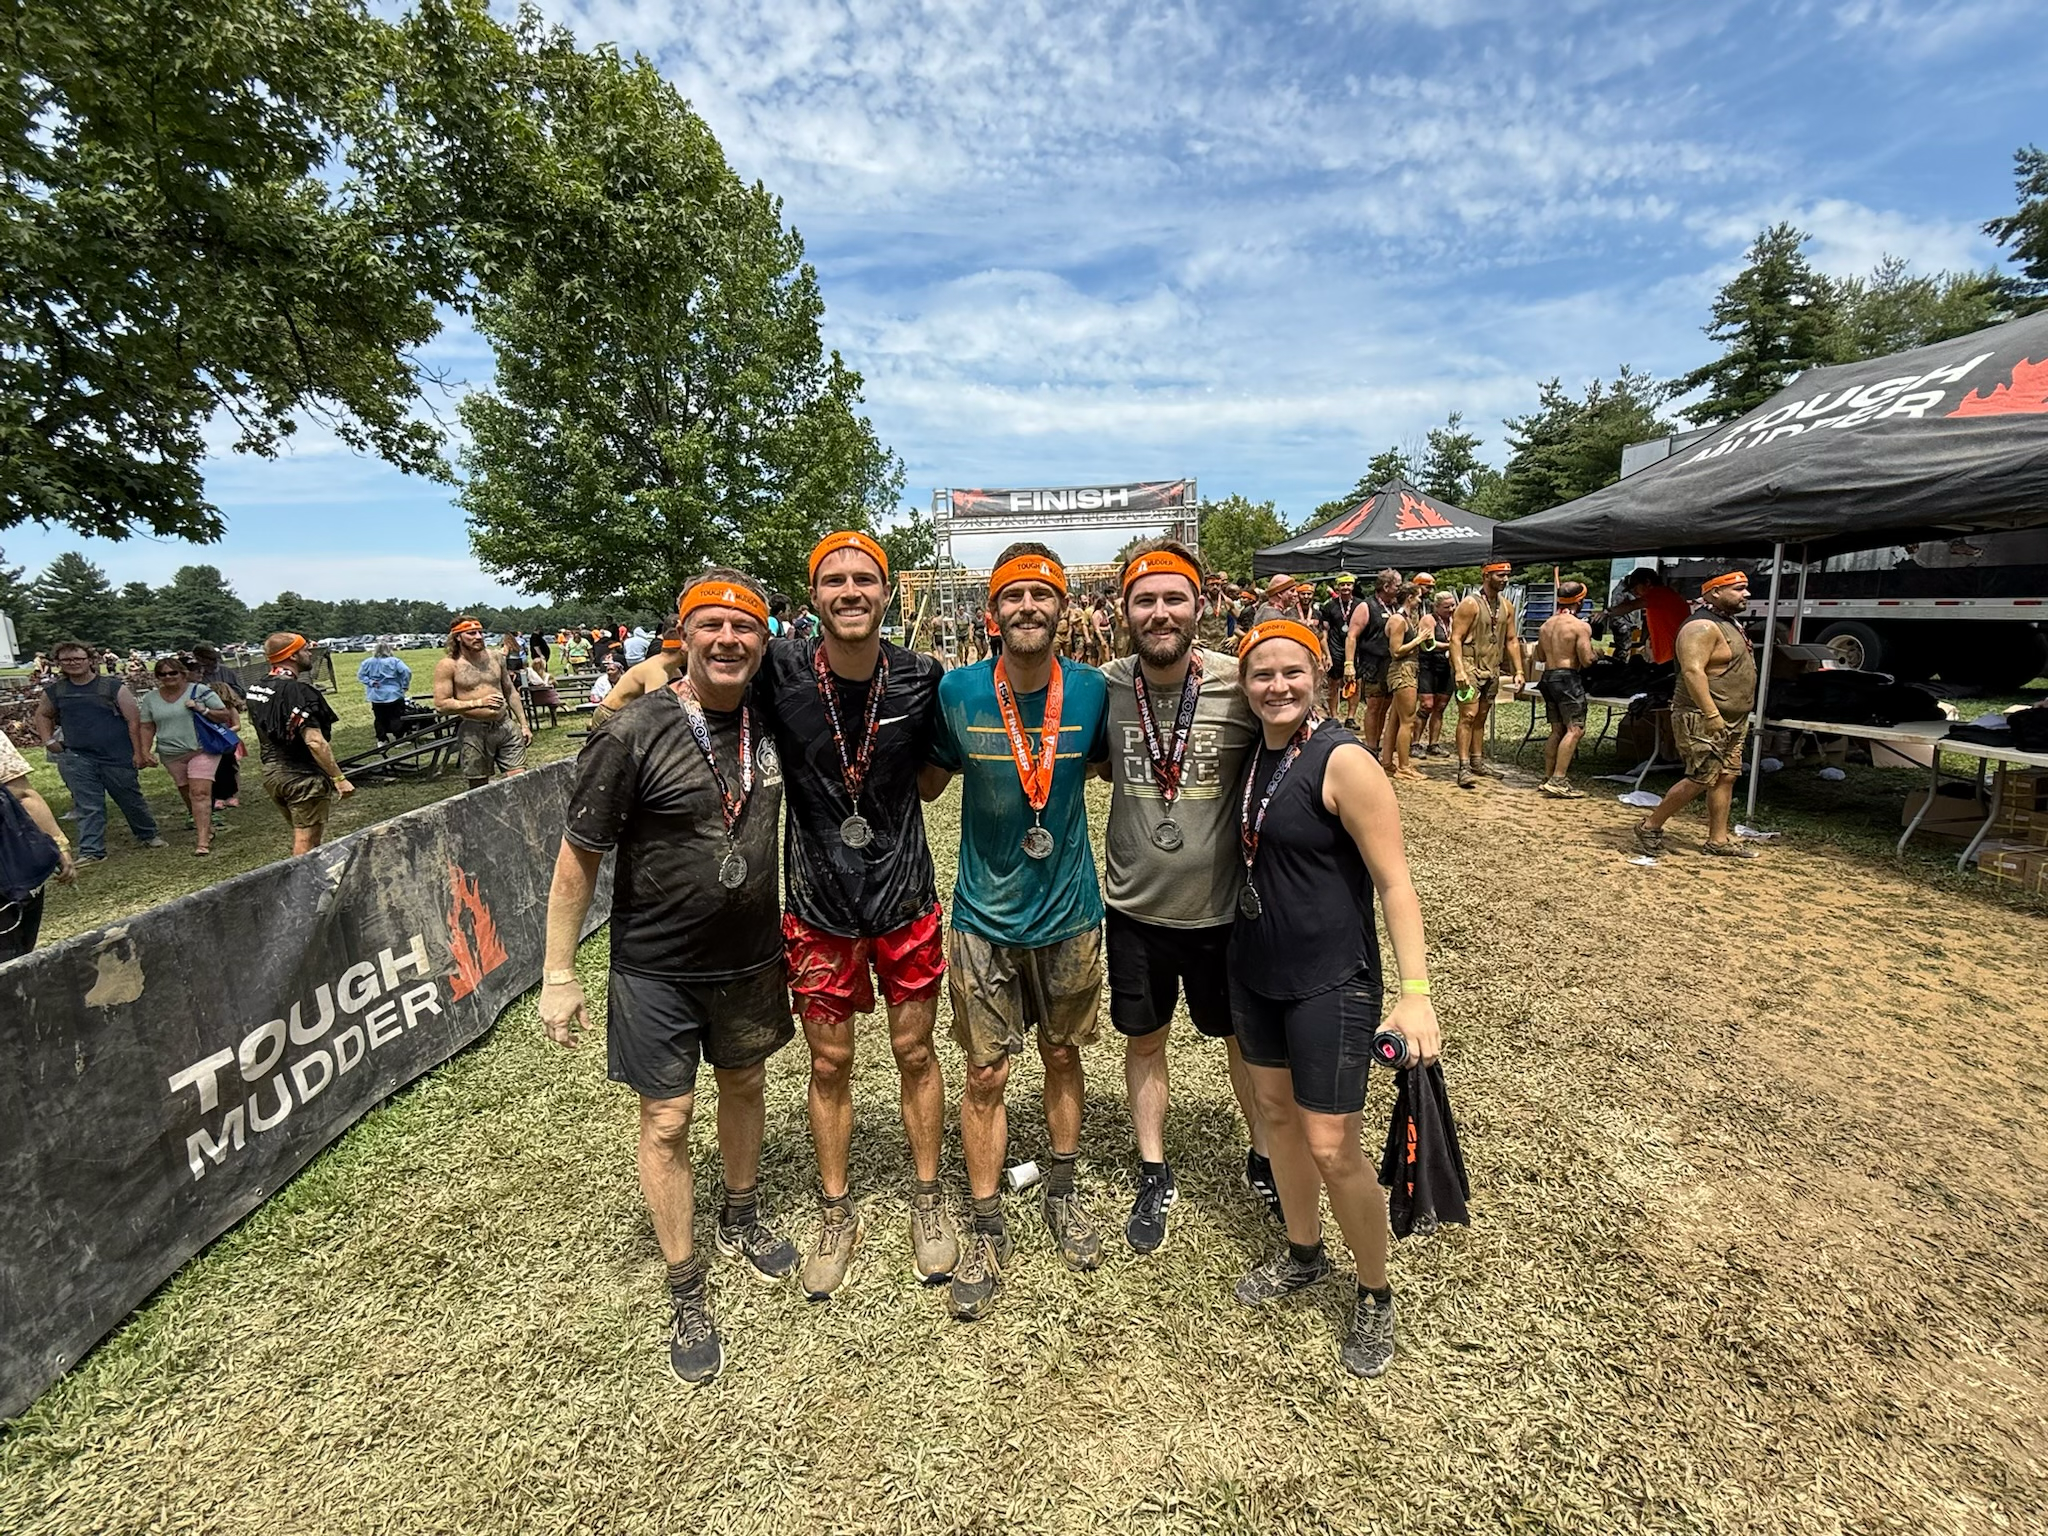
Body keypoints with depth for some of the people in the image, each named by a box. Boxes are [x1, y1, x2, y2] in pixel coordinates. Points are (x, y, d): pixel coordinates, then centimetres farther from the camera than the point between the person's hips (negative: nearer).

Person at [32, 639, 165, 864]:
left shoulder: (113, 687, -5)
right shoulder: (54, 691, 6)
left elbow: (133, 720, -6)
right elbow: (42, 715, 24)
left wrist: (138, 752, -9)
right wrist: (48, 741, 9)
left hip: (118, 757, -2)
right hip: (77, 759, 2)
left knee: (131, 800, 10)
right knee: (87, 807, 0)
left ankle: (148, 835, 29)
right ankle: (91, 851, 2)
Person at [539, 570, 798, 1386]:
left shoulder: (771, 721, -4)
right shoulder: (635, 733, -18)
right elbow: (578, 857, -12)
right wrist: (558, 975, -9)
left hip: (750, 956, 4)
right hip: (656, 968, -4)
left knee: (745, 1084, 21)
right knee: (666, 1120, 7)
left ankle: (741, 1218, 47)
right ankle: (686, 1293, 29)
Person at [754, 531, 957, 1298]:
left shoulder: (920, 678, -9)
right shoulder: (780, 671, -13)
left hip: (905, 900, 1)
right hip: (819, 908, 0)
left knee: (915, 1054, 15)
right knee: (829, 1066, 15)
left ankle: (928, 1200, 39)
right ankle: (838, 1214, 39)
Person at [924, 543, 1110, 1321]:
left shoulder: (1092, 690, -9)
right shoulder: (957, 690, -11)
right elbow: (927, 782, 2)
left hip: (1070, 912, 1)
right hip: (985, 915, -1)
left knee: (1062, 1057, 19)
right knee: (985, 1075, 9)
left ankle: (1062, 1196, 43)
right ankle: (987, 1230, 31)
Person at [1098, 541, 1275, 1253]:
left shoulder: (1241, 685, -15)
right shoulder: (1106, 686, -9)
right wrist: (1133, 783, -5)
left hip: (1224, 908, -1)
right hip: (1134, 908, 2)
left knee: (1245, 1038, 20)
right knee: (1144, 1039, 17)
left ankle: (1263, 1155, 47)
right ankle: (1154, 1174, 40)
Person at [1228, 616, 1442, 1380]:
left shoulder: (1343, 760, -18)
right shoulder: (1253, 753, 2)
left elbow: (1394, 882, -18)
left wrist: (1415, 992, -24)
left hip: (1331, 980, -7)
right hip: (1255, 969, 7)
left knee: (1332, 1146, 1)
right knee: (1277, 1110, 19)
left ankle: (1375, 1296, 29)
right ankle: (1302, 1254, 42)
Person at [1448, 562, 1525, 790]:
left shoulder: (1507, 606, 12)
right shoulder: (1470, 604, -9)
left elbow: (1511, 640, 17)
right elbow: (1456, 638, -13)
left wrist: (1519, 670, 11)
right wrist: (1459, 670, -23)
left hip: (1492, 669, 7)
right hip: (1470, 666, -7)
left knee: (1481, 717, 14)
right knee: (1468, 715, -12)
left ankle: (1478, 761, 23)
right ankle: (1464, 767, -14)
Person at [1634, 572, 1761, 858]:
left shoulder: (1730, 624, 18)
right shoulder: (1702, 626, -16)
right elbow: (1693, 672, -25)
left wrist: (1739, 718, 23)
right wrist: (1712, 715, -29)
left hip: (1732, 721, 10)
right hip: (1703, 720, -10)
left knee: (1726, 778, 10)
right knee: (1702, 779, -10)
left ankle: (1718, 840, 16)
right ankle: (1650, 827, 1)